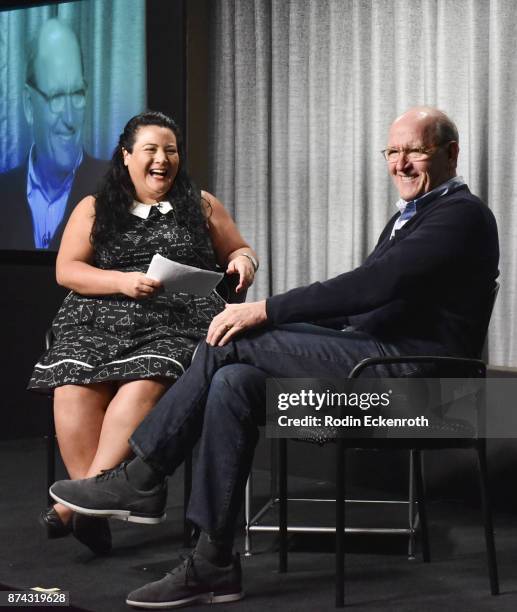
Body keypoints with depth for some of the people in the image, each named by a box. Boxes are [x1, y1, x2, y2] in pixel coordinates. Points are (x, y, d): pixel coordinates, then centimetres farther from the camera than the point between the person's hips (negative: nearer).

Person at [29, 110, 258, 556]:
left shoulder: (202, 206, 20)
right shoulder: (94, 209, 17)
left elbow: (240, 251, 26)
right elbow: (66, 270, 8)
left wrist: (244, 261, 0)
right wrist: (123, 282, -9)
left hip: (179, 321, -1)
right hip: (101, 318, 1)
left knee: (146, 380, -35)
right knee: (75, 385, -32)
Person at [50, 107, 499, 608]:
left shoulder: (461, 214, -8)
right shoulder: (406, 216, 23)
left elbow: (373, 284, -21)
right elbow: (363, 297, 20)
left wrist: (265, 311, -20)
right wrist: (274, 322, 5)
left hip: (410, 369, -9)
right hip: (375, 358, 9)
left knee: (234, 341, -18)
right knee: (232, 382, -12)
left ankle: (142, 479, -6)